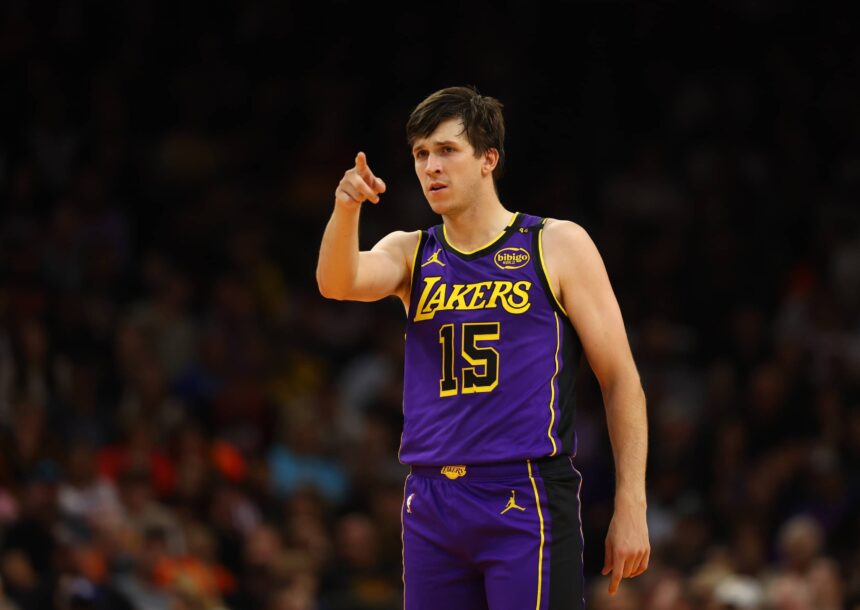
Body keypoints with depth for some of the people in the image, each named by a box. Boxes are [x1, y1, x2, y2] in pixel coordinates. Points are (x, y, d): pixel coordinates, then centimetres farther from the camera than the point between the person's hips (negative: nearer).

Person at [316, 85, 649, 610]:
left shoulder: (558, 246, 3)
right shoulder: (411, 255, 14)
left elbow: (621, 380, 1)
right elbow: (338, 283, -8)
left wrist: (631, 508, -6)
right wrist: (346, 209, -29)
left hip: (526, 505, -4)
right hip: (432, 504, 4)